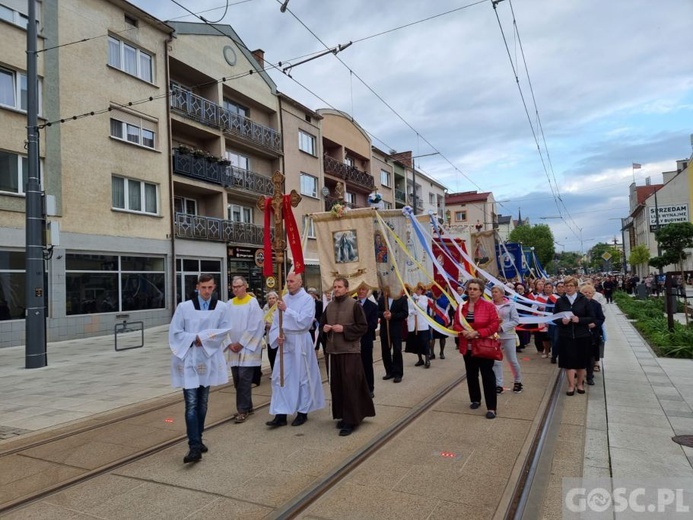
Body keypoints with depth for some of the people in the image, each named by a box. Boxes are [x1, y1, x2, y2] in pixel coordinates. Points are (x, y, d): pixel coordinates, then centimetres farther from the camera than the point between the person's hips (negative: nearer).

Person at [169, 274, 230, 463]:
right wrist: (195, 339, -14)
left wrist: (202, 337, -13)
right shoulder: (184, 307, -4)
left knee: (202, 404, 13)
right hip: (188, 360, -3)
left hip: (209, 360, 3)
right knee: (191, 405, -8)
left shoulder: (221, 308, 0)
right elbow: (175, 332, -4)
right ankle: (194, 447, -9)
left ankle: (198, 441, 28)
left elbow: (224, 330, -5)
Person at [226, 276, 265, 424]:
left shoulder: (253, 303, -8)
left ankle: (243, 409, 3)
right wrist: (229, 343, -5)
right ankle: (247, 406, 24)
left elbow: (254, 327, -12)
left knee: (244, 379, -6)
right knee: (237, 380, 10)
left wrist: (241, 343, -11)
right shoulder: (229, 304, 7)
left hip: (248, 348, -5)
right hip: (233, 349, 5)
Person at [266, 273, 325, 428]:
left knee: (302, 377, 6)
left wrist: (286, 310, -21)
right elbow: (276, 321, 9)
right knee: (280, 377, 3)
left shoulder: (307, 299, -8)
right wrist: (278, 335, -8)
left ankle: (303, 412, 21)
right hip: (284, 342, 5)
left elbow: (304, 321, -19)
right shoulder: (284, 299, 8)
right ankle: (281, 415, 9)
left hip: (300, 342, -5)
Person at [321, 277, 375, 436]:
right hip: (334, 350, 6)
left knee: (350, 385, -5)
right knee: (337, 385, 9)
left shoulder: (354, 305, -7)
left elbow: (363, 327, -9)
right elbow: (322, 323, 20)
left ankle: (350, 420, 3)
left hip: (350, 350, -6)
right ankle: (343, 416, 23)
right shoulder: (329, 306, 9)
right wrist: (324, 328, -3)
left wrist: (344, 329, -17)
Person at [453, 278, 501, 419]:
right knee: (471, 374, 15)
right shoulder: (461, 306, 4)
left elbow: (494, 324, -15)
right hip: (467, 347, 5)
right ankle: (475, 399, 33)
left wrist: (478, 332, -22)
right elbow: (456, 324, 6)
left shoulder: (489, 305, -10)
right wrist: (463, 332, -15)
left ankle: (491, 407, 2)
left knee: (487, 375, -4)